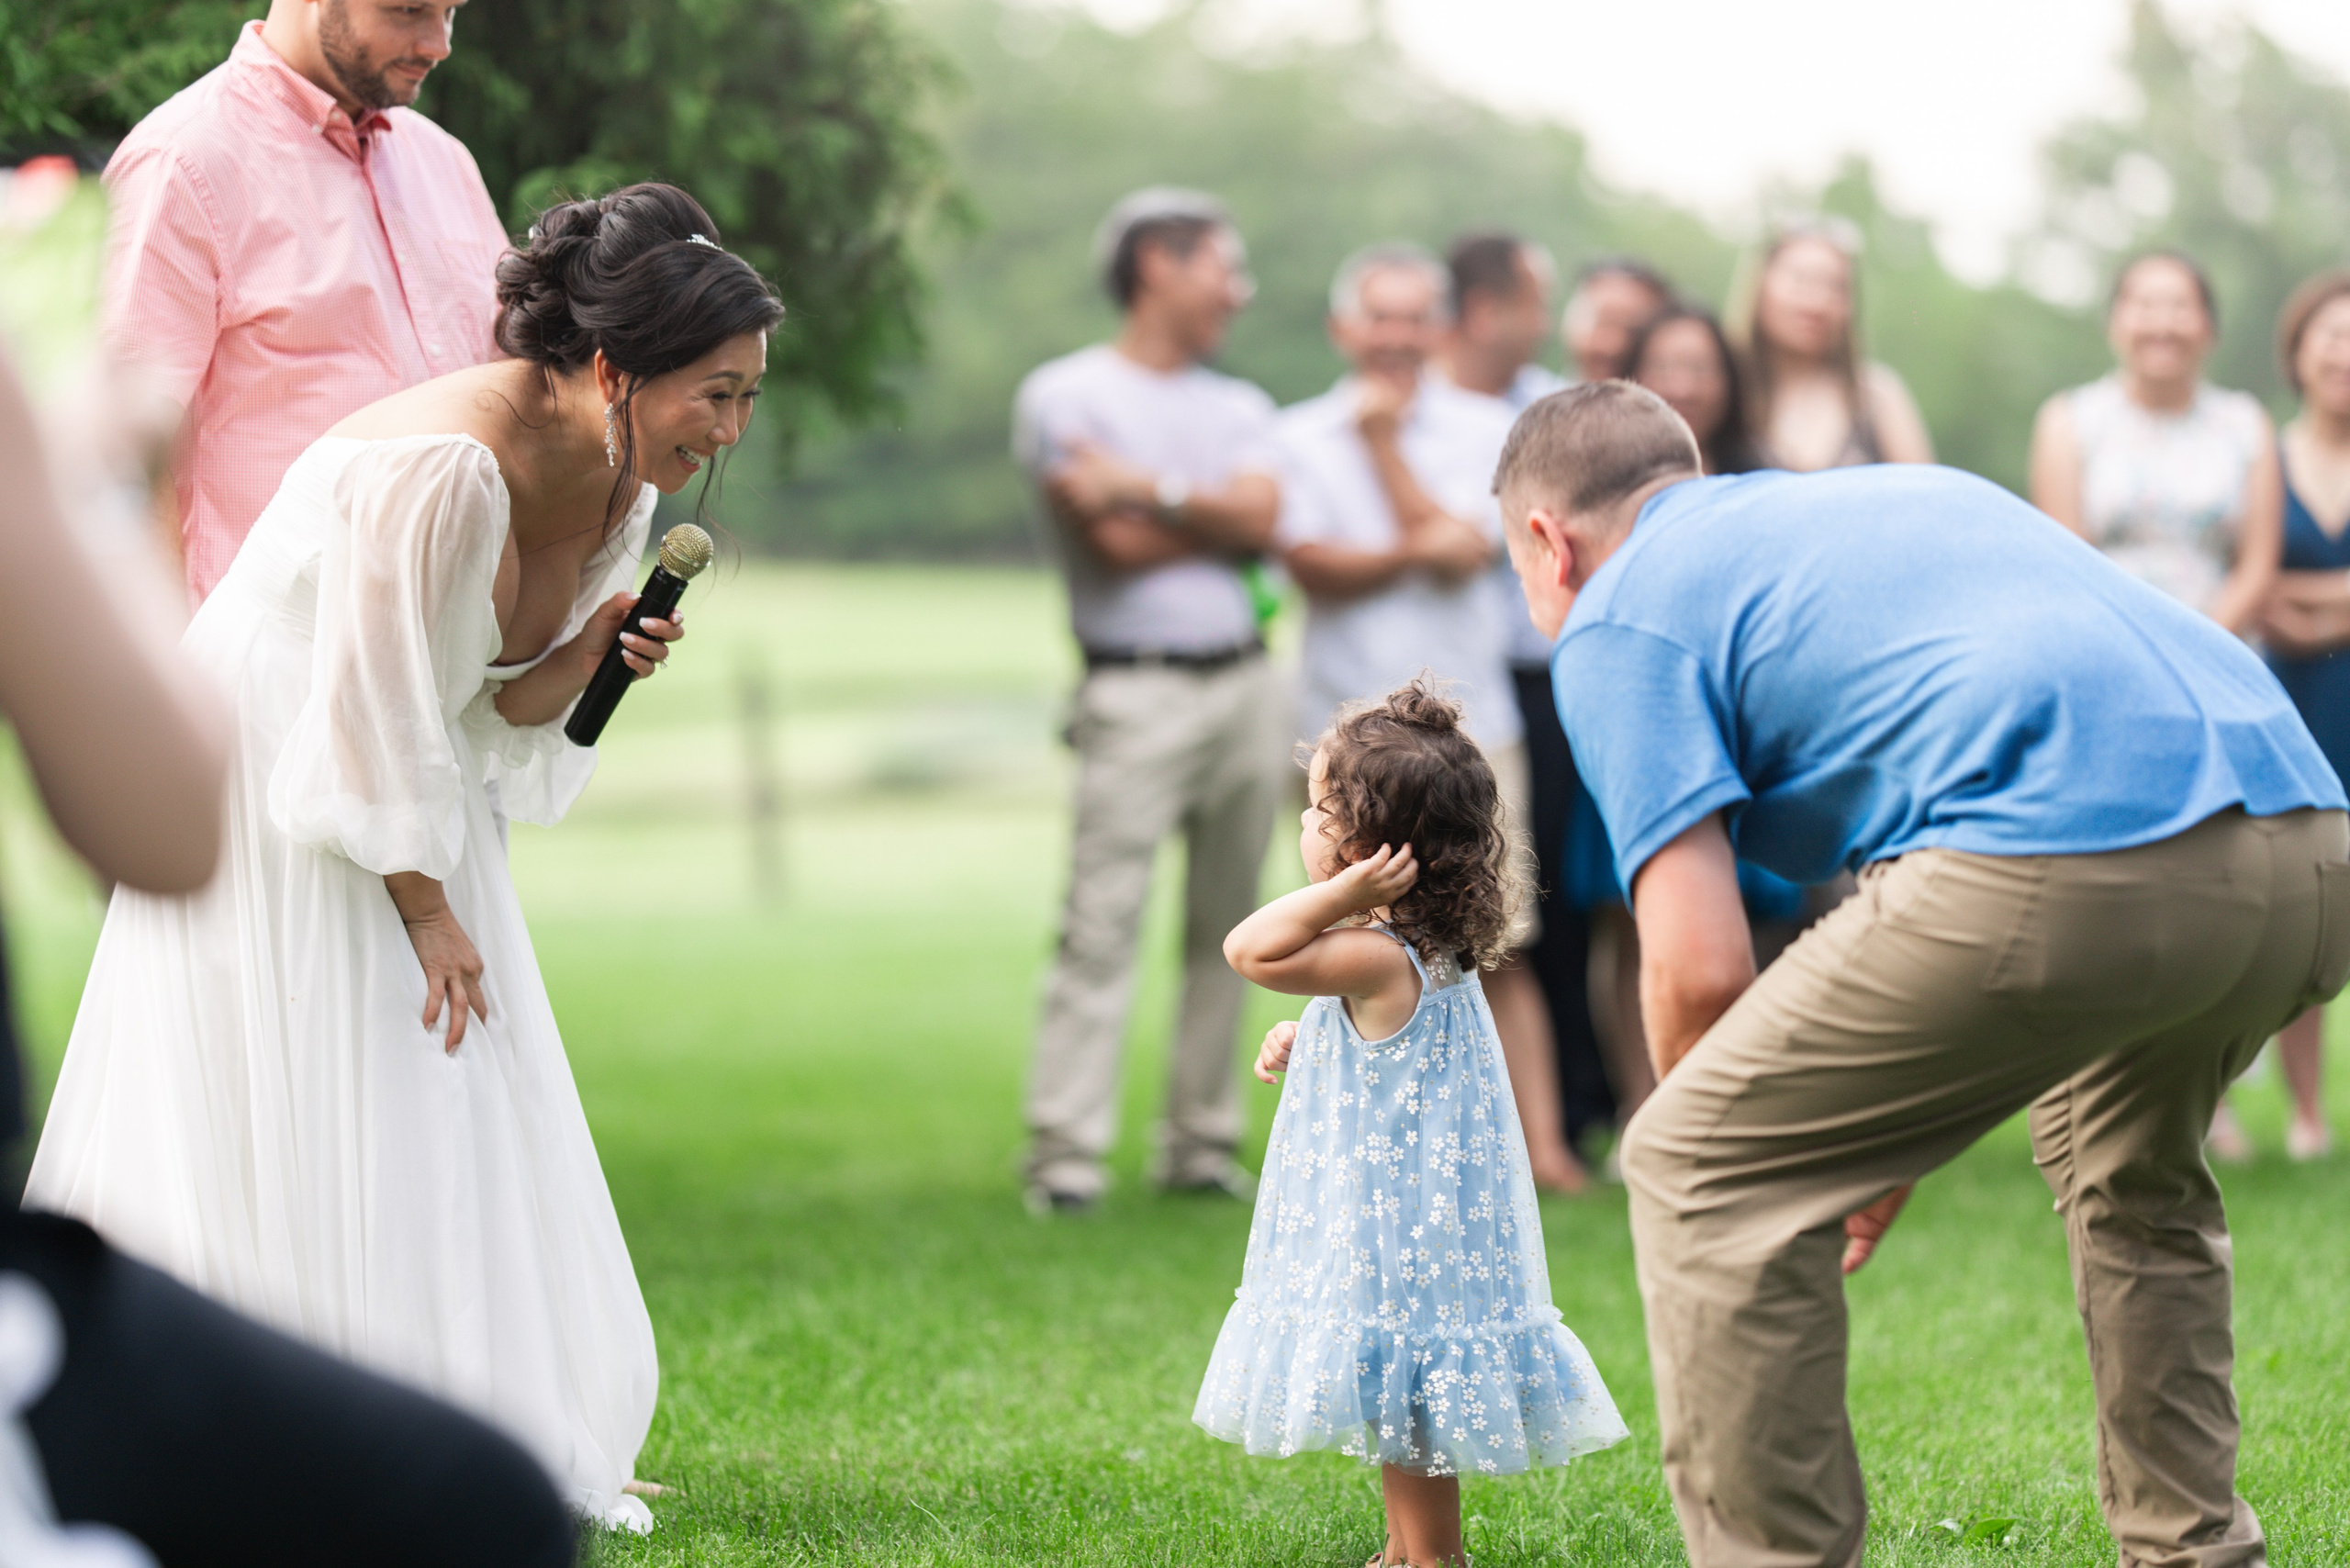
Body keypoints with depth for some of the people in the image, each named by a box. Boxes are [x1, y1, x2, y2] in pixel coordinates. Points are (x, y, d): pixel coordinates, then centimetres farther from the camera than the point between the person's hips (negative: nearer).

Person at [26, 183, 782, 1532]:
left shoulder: (623, 488, -4)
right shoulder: (440, 468, -31)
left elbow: (502, 713, 3)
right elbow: (373, 713, -24)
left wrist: (593, 655, -16)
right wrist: (427, 914, -18)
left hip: (412, 801, 8)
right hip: (272, 799, -8)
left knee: (457, 1109, 8)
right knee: (288, 1128, -5)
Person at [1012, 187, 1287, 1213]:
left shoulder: (1241, 409, 19)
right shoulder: (1067, 395, 1)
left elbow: (1260, 524, 0)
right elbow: (1114, 545, -9)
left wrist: (1149, 491, -8)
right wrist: (1216, 512, 2)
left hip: (1246, 683, 6)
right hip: (1137, 693, -6)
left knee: (1225, 929, 5)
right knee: (1100, 924, -11)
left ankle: (1203, 1145, 10)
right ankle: (1066, 1156, -12)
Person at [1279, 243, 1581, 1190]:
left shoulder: (1481, 428, 7)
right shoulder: (1302, 436, 7)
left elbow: (1466, 547, -7)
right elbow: (1312, 568, -5)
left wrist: (1384, 441, -4)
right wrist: (1415, 554, -17)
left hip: (1470, 714, 0)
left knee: (1498, 944, -6)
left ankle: (1543, 1147, -5)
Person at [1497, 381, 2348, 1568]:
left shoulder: (1619, 616, 12)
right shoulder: (1899, 490, 36)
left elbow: (1699, 969, 1)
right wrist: (1898, 1138, 46)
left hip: (2071, 865, -8)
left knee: (1698, 1175, 7)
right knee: (2128, 1175, 36)